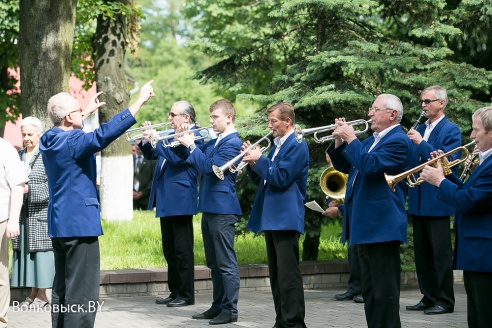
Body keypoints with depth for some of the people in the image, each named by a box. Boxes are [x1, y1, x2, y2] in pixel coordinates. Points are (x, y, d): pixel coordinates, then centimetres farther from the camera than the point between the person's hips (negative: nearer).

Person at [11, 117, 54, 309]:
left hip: (40, 212, -6)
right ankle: (33, 293, 12)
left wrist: (29, 189, -20)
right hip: (21, 212, 6)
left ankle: (42, 294, 3)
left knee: (40, 249, -3)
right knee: (24, 249, 6)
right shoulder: (18, 156, 13)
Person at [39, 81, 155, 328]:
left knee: (62, 288, 15)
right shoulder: (72, 141, -19)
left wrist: (87, 112, 38)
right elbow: (107, 132, -29)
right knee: (81, 293, -7)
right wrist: (140, 100, -26)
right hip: (79, 223, -10)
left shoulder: (50, 139, 8)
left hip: (59, 224, 10)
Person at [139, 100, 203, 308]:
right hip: (166, 200, 9)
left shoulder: (194, 136, -11)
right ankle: (175, 292, 20)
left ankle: (186, 295, 1)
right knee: (170, 250, 13)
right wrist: (146, 139, 4)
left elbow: (176, 158, -23)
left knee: (182, 250, -4)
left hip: (180, 200, -9)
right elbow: (150, 155, 22)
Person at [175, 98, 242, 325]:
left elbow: (209, 166, -21)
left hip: (222, 209, -10)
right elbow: (196, 162, 18)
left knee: (226, 262, -5)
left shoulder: (232, 143, -12)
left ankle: (230, 310, -2)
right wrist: (186, 142, 4)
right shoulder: (214, 142, 16)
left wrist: (191, 145, -13)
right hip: (209, 208, 10)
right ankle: (217, 306, 22)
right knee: (214, 262, 14)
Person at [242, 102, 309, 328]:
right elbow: (262, 181, 19)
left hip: (286, 218, -10)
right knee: (276, 275, 12)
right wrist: (253, 163, 4)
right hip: (271, 218, 10)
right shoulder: (276, 147, 18)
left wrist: (260, 160, -12)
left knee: (288, 275, -9)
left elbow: (281, 178, -18)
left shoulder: (297, 146, -9)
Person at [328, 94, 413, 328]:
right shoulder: (371, 140, 19)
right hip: (365, 225, 10)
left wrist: (351, 139, -16)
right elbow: (345, 166, 22)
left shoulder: (398, 141, -12)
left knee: (385, 290, -8)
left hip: (382, 225, -10)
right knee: (370, 289, 15)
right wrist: (340, 141, 7)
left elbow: (370, 166, -25)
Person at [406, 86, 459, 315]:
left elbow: (448, 161, -18)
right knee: (422, 253, 11)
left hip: (437, 201, -7)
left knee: (440, 253, -2)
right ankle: (428, 297, 18)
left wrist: (421, 143, -20)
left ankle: (445, 300, 4)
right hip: (418, 200, 7)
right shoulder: (420, 129, 15)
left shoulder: (451, 130, -6)